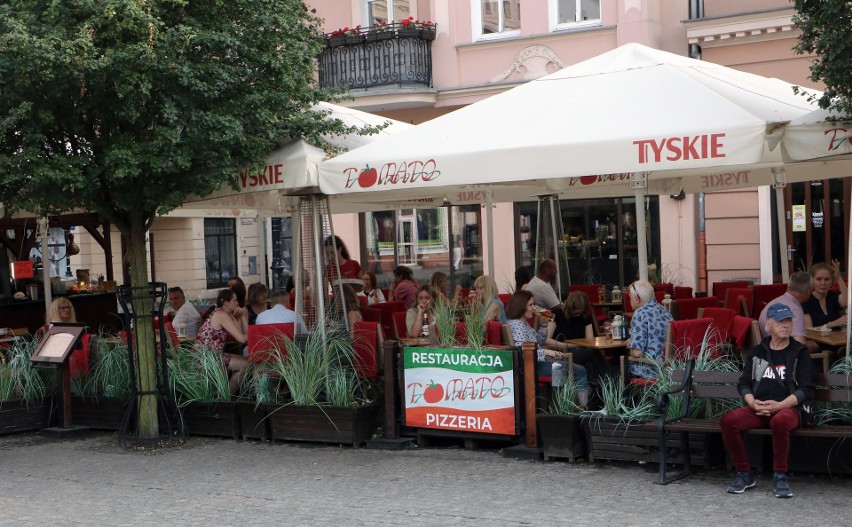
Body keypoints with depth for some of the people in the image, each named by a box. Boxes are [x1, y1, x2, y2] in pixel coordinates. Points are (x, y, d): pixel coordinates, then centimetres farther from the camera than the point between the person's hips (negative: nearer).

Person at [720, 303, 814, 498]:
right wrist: (752, 402, -7)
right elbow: (743, 383, 16)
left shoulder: (799, 353, 9)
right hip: (757, 409, 3)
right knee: (728, 420, -26)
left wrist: (779, 405, -14)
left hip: (787, 408, -3)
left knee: (780, 421, -40)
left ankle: (780, 476, -23)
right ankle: (744, 474, -11)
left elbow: (806, 389, 0)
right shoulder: (757, 352, 17)